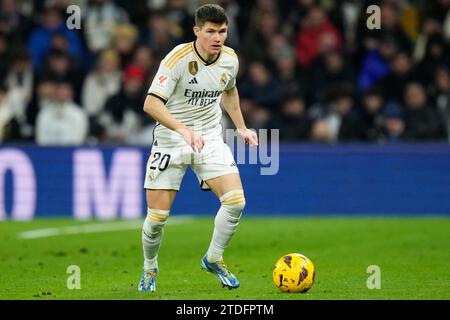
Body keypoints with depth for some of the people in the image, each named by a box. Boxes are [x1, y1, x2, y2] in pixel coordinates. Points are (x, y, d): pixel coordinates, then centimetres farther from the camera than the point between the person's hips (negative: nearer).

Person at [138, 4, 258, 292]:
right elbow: (151, 104, -27)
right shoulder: (178, 58, -21)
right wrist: (183, 129, -39)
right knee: (158, 216, -5)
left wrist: (241, 128, 17)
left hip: (210, 138, 4)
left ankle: (214, 259, 10)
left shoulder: (230, 59, -3)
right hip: (171, 139, -4)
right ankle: (150, 269, 24)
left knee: (236, 201, -14)